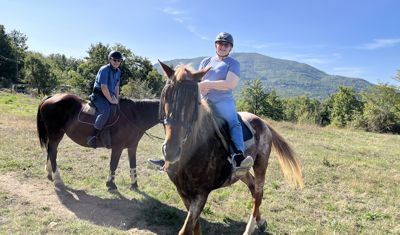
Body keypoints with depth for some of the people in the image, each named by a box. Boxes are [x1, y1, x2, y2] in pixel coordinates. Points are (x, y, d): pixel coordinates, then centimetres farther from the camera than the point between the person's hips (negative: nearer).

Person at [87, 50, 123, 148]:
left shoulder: (118, 71, 10)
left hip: (109, 95, 9)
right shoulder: (104, 70, -15)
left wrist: (116, 98, 5)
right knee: (106, 110, -32)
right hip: (99, 95, -9)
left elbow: (117, 86, 17)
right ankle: (93, 137, -29)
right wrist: (111, 100, -17)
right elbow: (104, 87, -20)